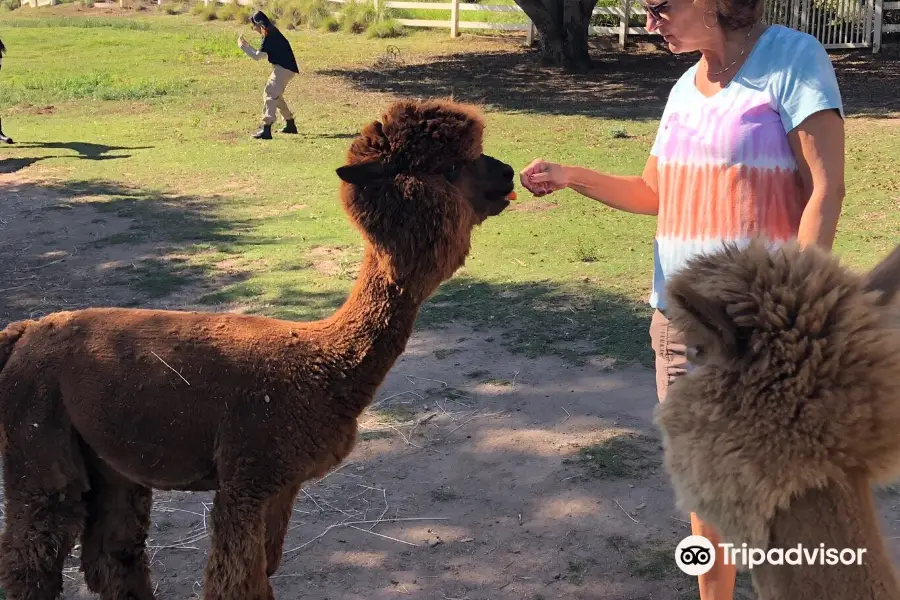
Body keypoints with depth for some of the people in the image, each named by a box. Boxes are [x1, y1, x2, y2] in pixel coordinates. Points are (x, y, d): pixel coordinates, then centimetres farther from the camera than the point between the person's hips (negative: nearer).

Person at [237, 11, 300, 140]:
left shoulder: (269, 35, -16)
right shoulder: (272, 33, 14)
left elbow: (257, 56, -15)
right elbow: (261, 54, 21)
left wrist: (243, 46, -4)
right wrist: (247, 46, 13)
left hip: (283, 69, -10)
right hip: (284, 68, 10)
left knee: (270, 95, -17)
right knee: (276, 96, 22)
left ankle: (266, 130, -27)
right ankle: (290, 125, 30)